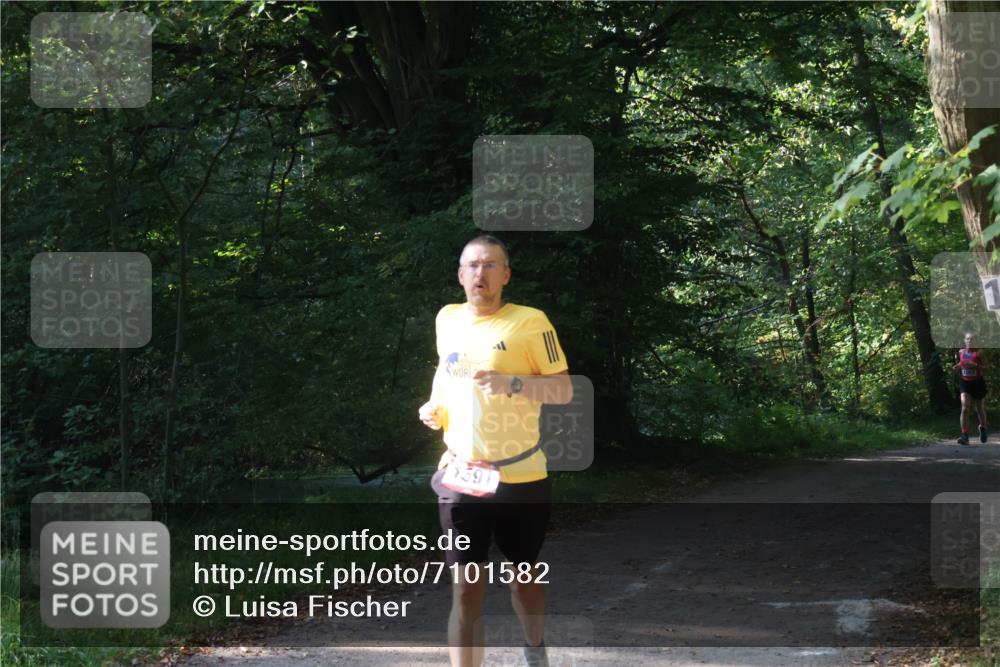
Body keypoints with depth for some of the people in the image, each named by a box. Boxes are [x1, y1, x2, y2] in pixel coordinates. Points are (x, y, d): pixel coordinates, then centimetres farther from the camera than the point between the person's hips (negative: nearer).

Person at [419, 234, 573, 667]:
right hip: (460, 477, 2)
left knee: (522, 574, 18)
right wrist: (434, 407, 8)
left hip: (520, 477, -2)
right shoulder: (447, 319, 7)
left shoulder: (529, 322, -9)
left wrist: (511, 383, -25)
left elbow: (564, 390, -10)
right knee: (465, 591, -4)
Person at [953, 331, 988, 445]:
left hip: (978, 383, -2)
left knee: (980, 409, 16)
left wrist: (975, 365, -30)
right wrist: (957, 367, 1)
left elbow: (985, 369, -14)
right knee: (965, 409, -16)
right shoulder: (961, 352, 4)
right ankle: (965, 436, -22)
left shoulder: (979, 353, -9)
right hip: (965, 383, 2)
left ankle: (983, 428, 46)